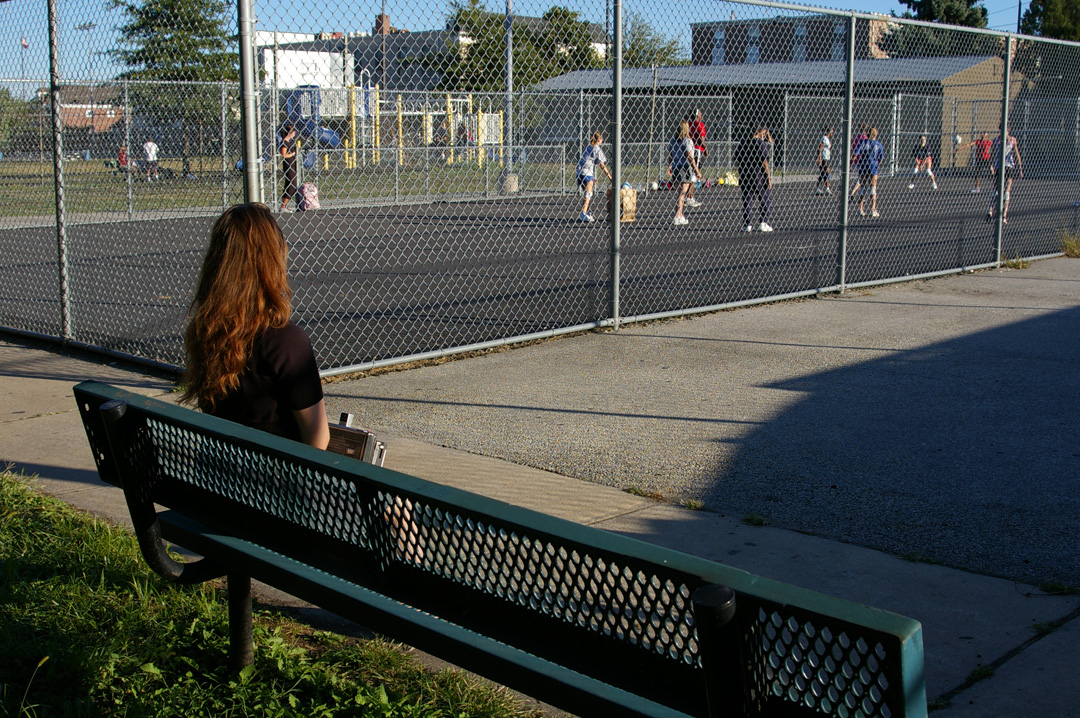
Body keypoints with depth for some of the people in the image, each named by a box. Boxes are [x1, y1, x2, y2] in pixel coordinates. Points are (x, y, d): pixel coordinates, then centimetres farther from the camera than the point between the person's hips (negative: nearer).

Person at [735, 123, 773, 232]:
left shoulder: (743, 143, 6)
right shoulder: (762, 144, -9)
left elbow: (737, 159, 9)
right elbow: (765, 162, -13)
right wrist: (769, 178, -9)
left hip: (745, 177, 5)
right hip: (760, 177, -4)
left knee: (747, 200, 8)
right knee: (765, 200, 8)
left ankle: (747, 224, 5)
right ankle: (763, 222, 3)